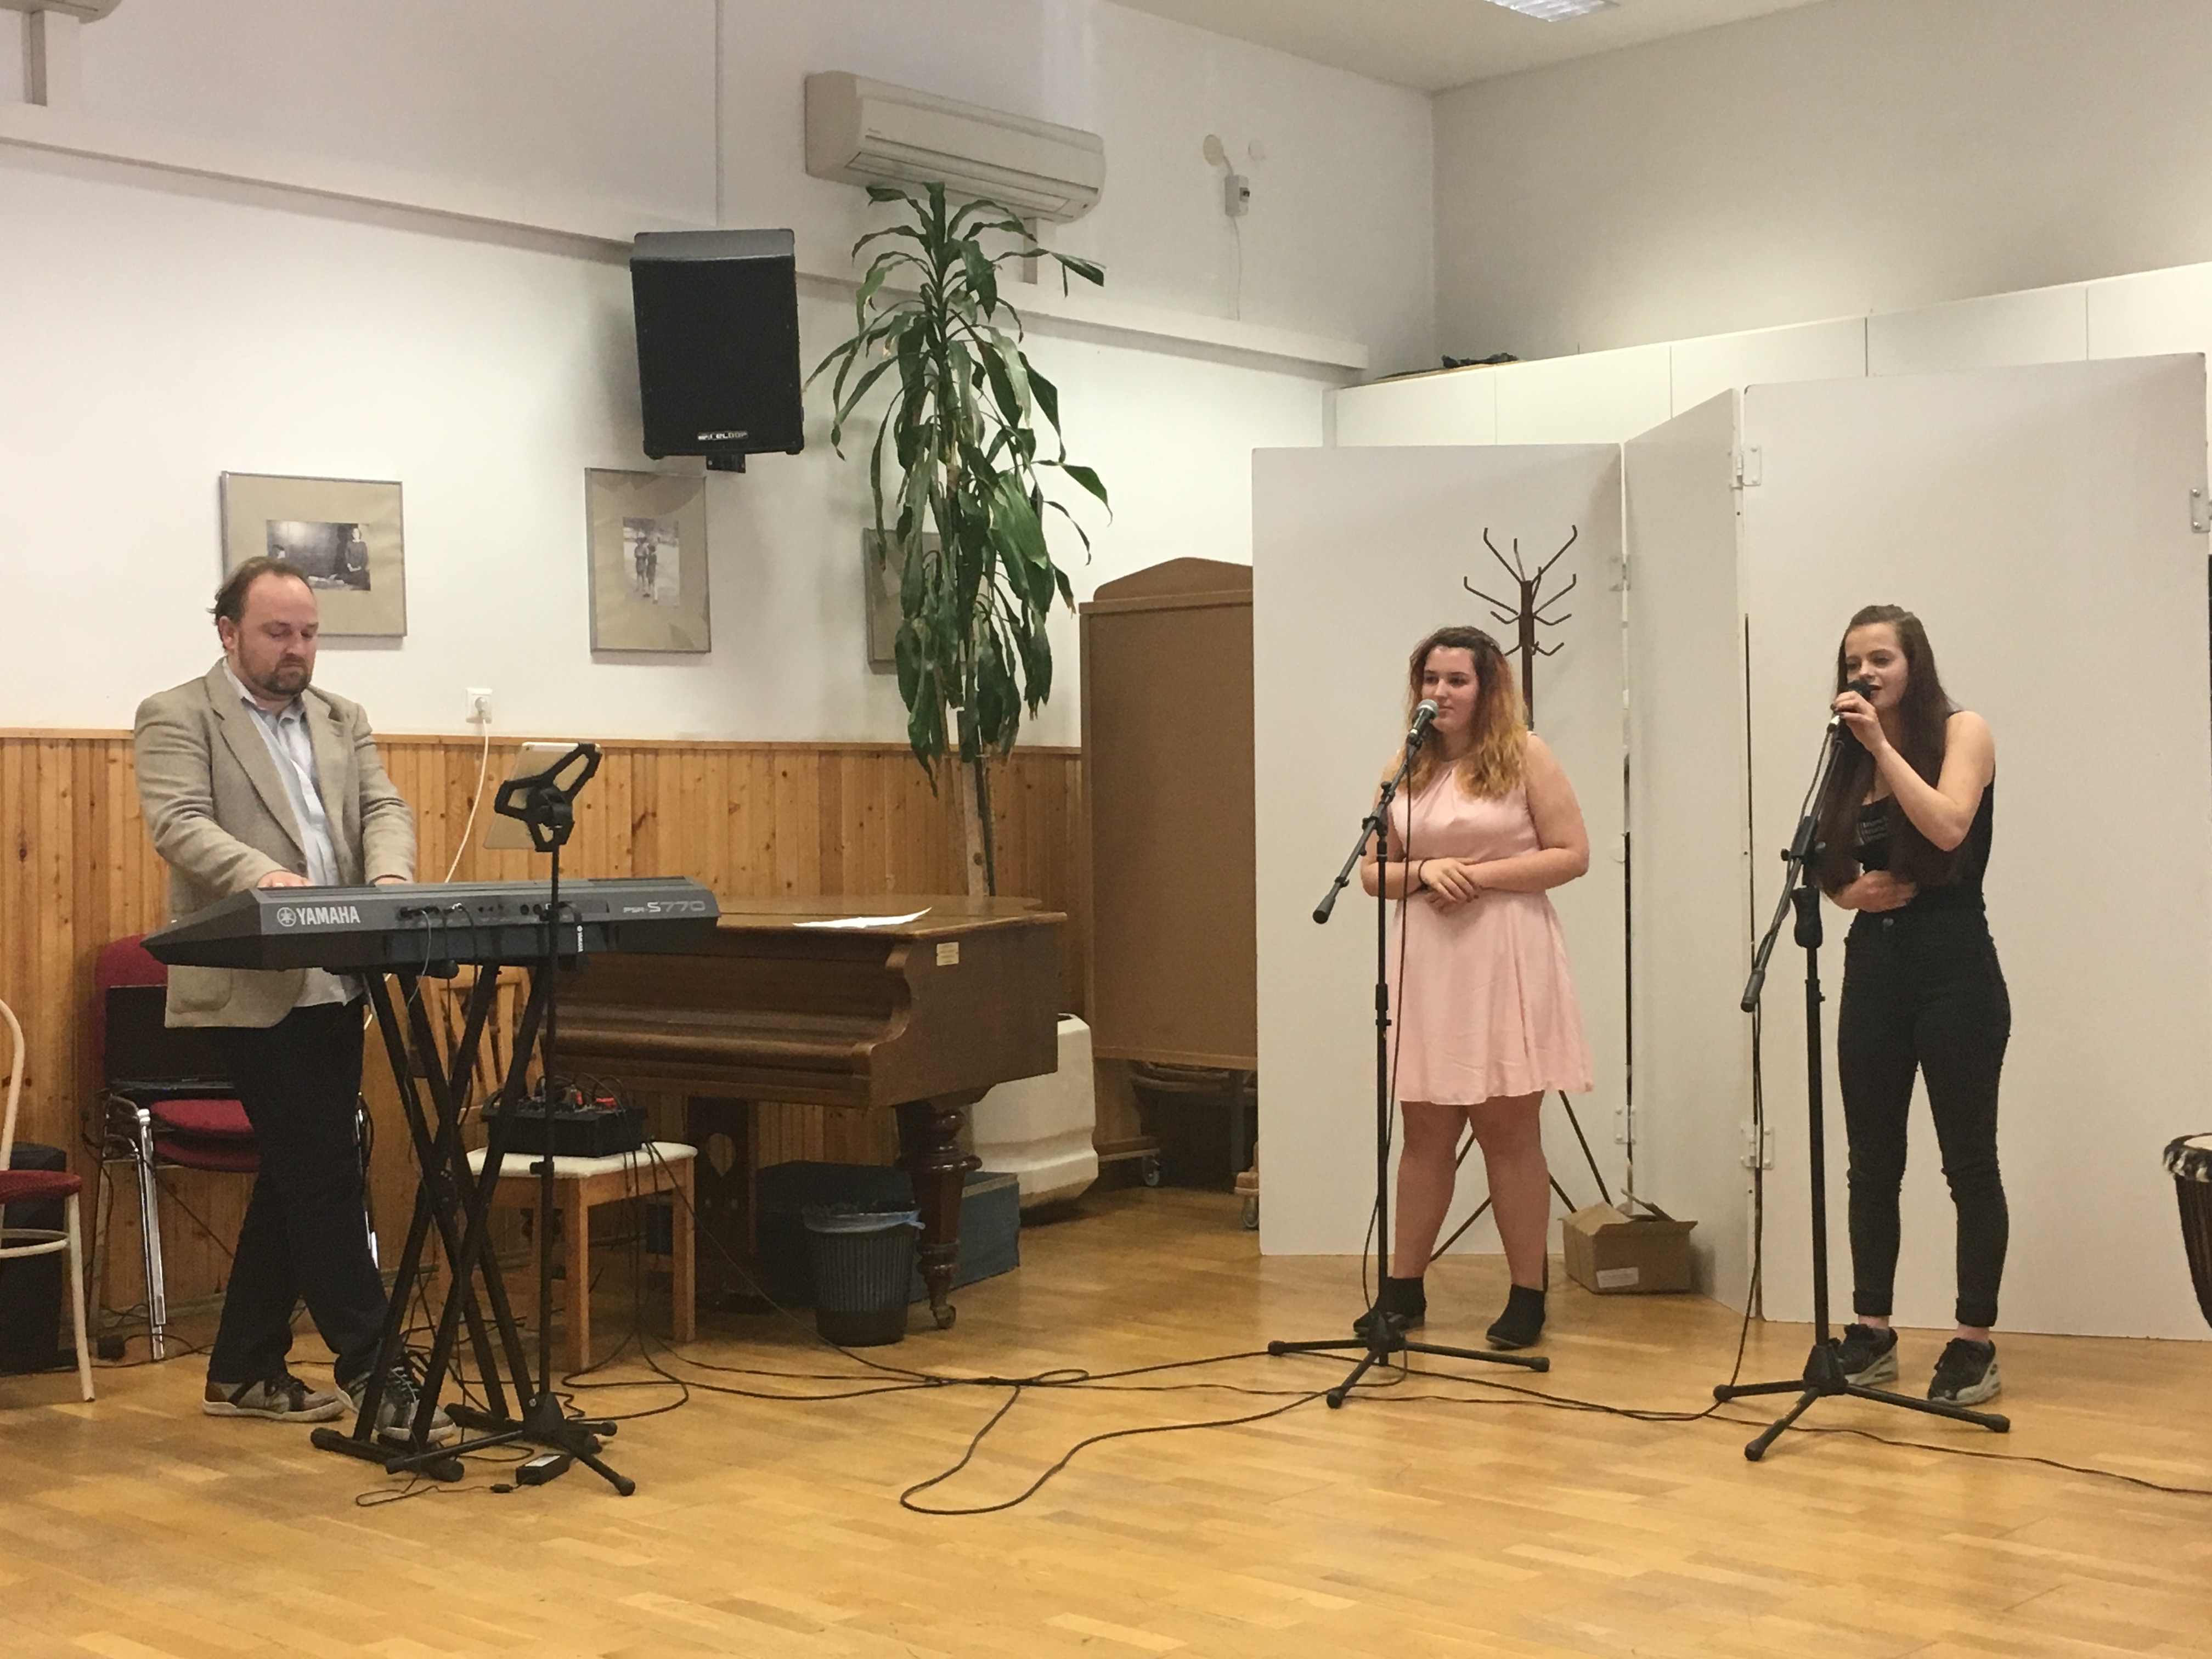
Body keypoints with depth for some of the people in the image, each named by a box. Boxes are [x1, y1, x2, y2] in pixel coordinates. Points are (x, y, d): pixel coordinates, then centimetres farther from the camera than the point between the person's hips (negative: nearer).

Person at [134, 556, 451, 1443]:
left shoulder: (343, 720, 16)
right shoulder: (176, 718, -2)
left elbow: (383, 808, 5)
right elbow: (179, 823, -16)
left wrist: (390, 881, -18)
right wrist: (264, 878, -35)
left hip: (335, 984, 7)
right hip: (252, 986, -7)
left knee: (295, 1174, 11)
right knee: (325, 1174, -9)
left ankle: (243, 1370, 22)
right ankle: (371, 1368, -3)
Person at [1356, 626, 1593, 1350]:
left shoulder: (1525, 755, -1)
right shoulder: (1404, 768, 10)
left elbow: (1572, 854, -5)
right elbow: (1371, 871, 12)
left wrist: (1481, 874, -14)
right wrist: (1424, 872, -9)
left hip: (1506, 962, -3)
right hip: (1427, 964, 4)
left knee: (1508, 1128, 2)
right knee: (1425, 1130, 8)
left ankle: (1528, 1296, 10)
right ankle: (1403, 1288, 16)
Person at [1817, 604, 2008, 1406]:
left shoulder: (1962, 731, -3)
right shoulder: (1850, 759, 11)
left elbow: (1949, 828, -20)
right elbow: (1829, 869, 16)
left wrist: (1883, 744, -18)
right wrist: (1850, 891, -5)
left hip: (1955, 970, -5)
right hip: (1874, 967, 5)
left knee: (1969, 1161, 0)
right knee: (1872, 1162, 8)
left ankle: (1975, 1342, 7)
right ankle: (1871, 1332, 17)